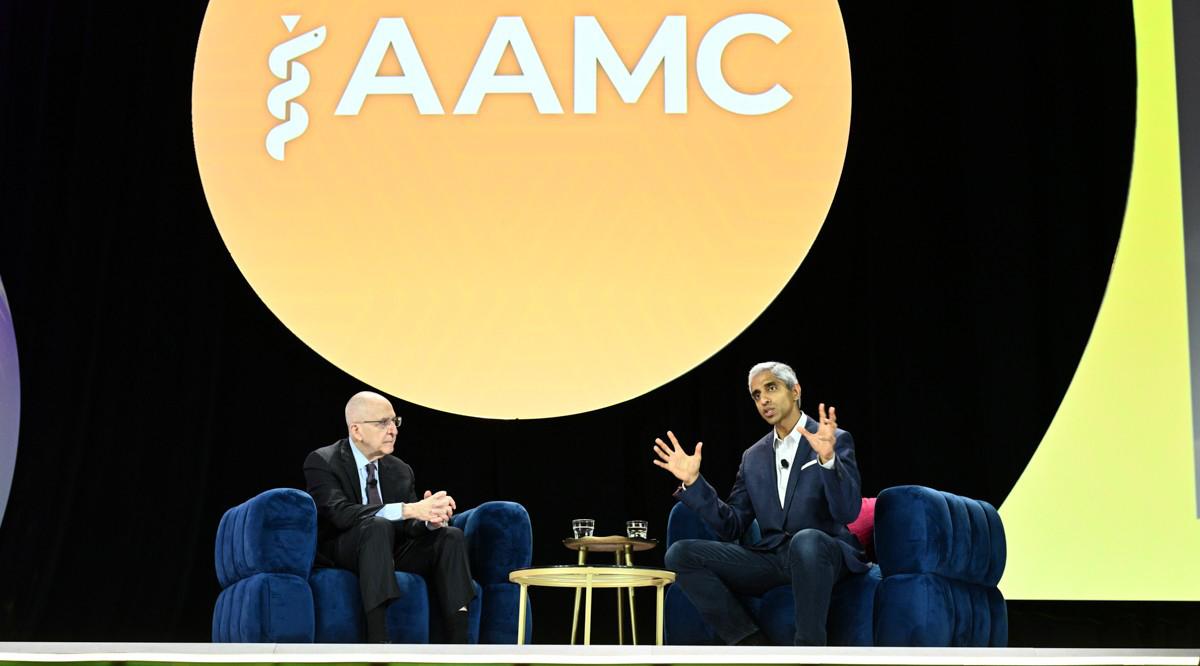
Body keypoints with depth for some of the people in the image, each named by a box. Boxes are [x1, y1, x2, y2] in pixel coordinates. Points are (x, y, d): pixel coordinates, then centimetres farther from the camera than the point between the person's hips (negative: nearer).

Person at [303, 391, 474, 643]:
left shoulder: (400, 470, 11)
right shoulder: (322, 462, -8)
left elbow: (410, 527, 2)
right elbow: (342, 513, -26)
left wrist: (432, 519, -24)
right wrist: (410, 509, -35)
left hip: (390, 556, 6)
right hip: (338, 558, -6)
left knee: (451, 537, -16)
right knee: (378, 526, -35)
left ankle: (458, 646, -27)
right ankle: (377, 640, -44)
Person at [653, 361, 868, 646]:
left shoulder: (836, 440, 0)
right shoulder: (754, 457, 16)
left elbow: (848, 513, -13)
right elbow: (732, 526, 11)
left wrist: (828, 459, -30)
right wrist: (692, 481, 0)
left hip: (822, 554, -5)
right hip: (770, 557, 5)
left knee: (805, 540, -41)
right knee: (680, 554, -13)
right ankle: (753, 644, -14)